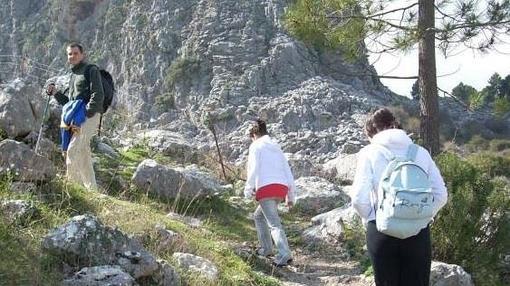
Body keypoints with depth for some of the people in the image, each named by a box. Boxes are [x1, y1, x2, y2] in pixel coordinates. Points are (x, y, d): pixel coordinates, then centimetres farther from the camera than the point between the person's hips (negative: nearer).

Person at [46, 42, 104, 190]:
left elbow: (98, 96, -14)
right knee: (82, 155, 8)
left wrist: (84, 116, -21)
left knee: (72, 152, -17)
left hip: (89, 116, -9)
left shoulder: (91, 70, -2)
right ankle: (91, 188, 13)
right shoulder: (73, 75, 24)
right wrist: (55, 93, 10)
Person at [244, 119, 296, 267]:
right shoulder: (277, 148, 24)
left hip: (266, 188, -7)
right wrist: (291, 196, 22)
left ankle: (285, 255, -24)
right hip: (281, 188, 7)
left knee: (274, 223, -12)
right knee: (259, 216, 25)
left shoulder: (256, 146, 6)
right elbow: (288, 173, 20)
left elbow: (254, 169, -8)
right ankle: (266, 248, 25)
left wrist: (248, 190, -4)